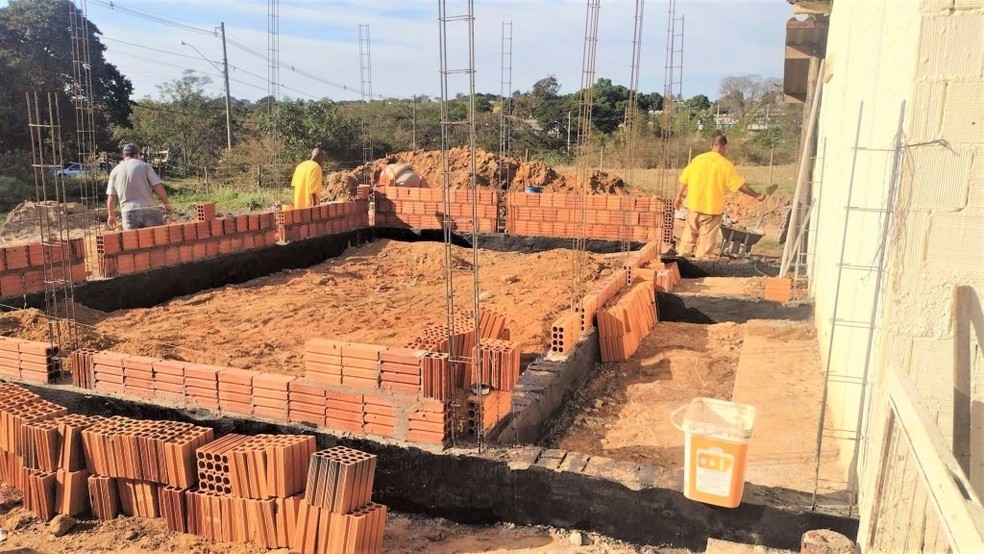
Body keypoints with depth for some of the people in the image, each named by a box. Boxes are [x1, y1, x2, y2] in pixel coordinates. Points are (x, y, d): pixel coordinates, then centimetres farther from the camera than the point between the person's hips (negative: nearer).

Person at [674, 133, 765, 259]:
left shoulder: (698, 159, 1)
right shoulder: (725, 165, -8)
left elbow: (684, 180, 4)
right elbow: (741, 185, -6)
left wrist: (679, 196, 16)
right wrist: (756, 196, 5)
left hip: (694, 205, 3)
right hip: (712, 208, -3)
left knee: (690, 234, 16)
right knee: (707, 239, 6)